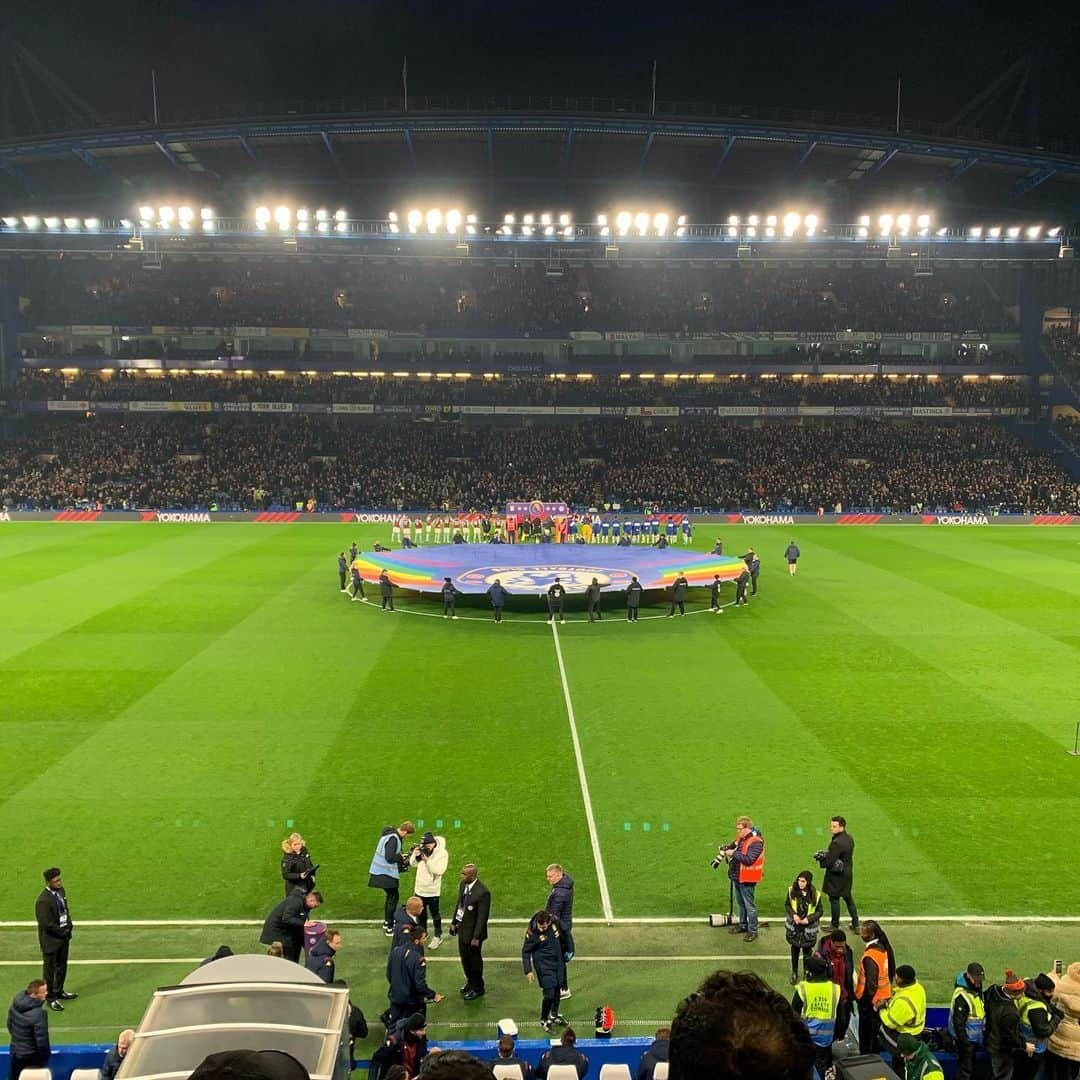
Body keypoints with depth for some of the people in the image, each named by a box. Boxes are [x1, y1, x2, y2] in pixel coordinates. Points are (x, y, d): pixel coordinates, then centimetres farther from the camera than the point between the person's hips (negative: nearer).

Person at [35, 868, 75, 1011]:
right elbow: (46, 924, -24)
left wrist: (69, 925, 1)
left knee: (62, 966, 23)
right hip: (51, 940, -8)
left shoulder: (61, 890, -3)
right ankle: (51, 998, 26)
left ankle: (59, 991, 42)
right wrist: (62, 931, -14)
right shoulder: (43, 901, -28)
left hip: (64, 936, 8)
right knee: (50, 969, 11)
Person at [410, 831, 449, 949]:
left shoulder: (442, 853, -18)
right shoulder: (422, 849, -4)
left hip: (432, 890, -5)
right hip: (420, 888, 6)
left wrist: (427, 860, -31)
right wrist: (415, 854, -16)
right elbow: (413, 863, 4)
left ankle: (437, 937, 21)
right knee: (421, 913, 21)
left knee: (435, 914, 7)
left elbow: (439, 870, -26)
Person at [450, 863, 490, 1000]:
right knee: (464, 957, 23)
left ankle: (478, 988, 33)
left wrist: (476, 937, -20)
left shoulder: (482, 892, -29)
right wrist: (454, 923, 11)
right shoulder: (463, 884, -5)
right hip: (462, 928, 7)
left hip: (473, 931, -7)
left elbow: (482, 917, -23)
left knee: (475, 959, 12)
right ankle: (470, 981, 46)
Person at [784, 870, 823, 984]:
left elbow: (819, 911, -6)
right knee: (795, 949, 14)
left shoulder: (815, 895, -14)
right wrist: (794, 915, -19)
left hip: (808, 928, -1)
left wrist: (808, 919, -19)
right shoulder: (792, 891, -11)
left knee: (807, 951, 9)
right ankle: (794, 972, 31)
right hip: (794, 926, 1)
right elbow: (787, 905, -1)